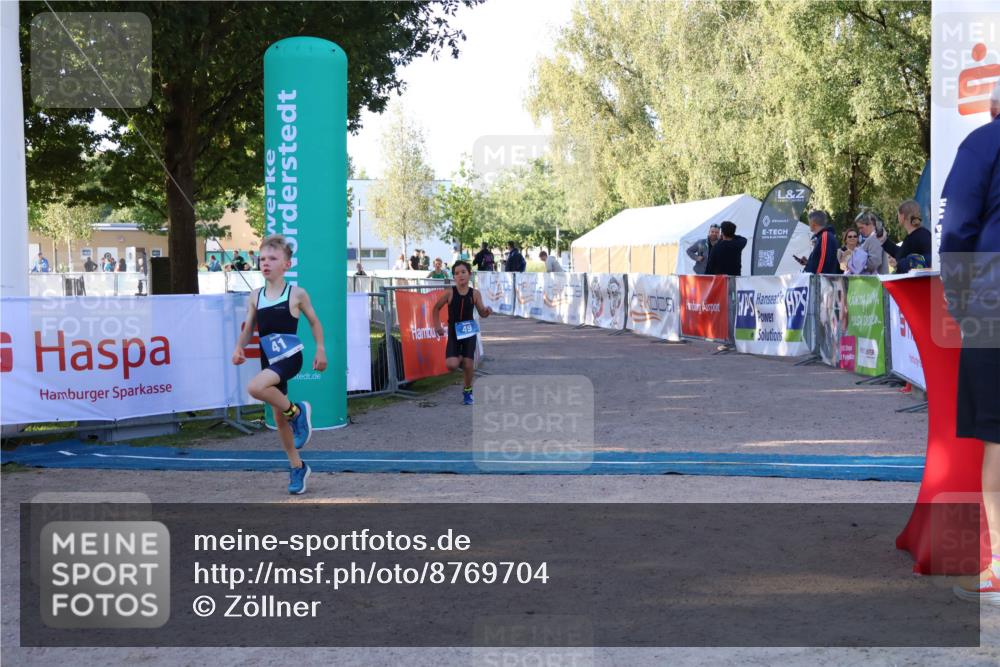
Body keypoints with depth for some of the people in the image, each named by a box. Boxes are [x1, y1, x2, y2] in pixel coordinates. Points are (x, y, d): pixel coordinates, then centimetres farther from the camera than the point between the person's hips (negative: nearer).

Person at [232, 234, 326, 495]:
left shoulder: (296, 294, -5)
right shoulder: (255, 296, 5)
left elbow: (314, 322, 5)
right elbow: (248, 328, 9)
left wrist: (321, 351, 2)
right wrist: (239, 348, -8)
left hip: (290, 356, -5)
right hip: (269, 360, 6)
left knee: (255, 387, -32)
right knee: (278, 417, 11)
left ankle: (297, 412, -6)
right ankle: (297, 467, 27)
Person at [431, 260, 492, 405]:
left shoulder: (475, 293, -7)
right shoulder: (450, 293, -10)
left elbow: (482, 313, -3)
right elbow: (436, 308, 2)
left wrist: (487, 311, -25)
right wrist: (437, 326, -5)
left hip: (469, 332, 1)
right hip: (454, 333, -1)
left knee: (468, 364, -1)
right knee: (451, 365, -15)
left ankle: (468, 391, 23)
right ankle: (459, 359, 23)